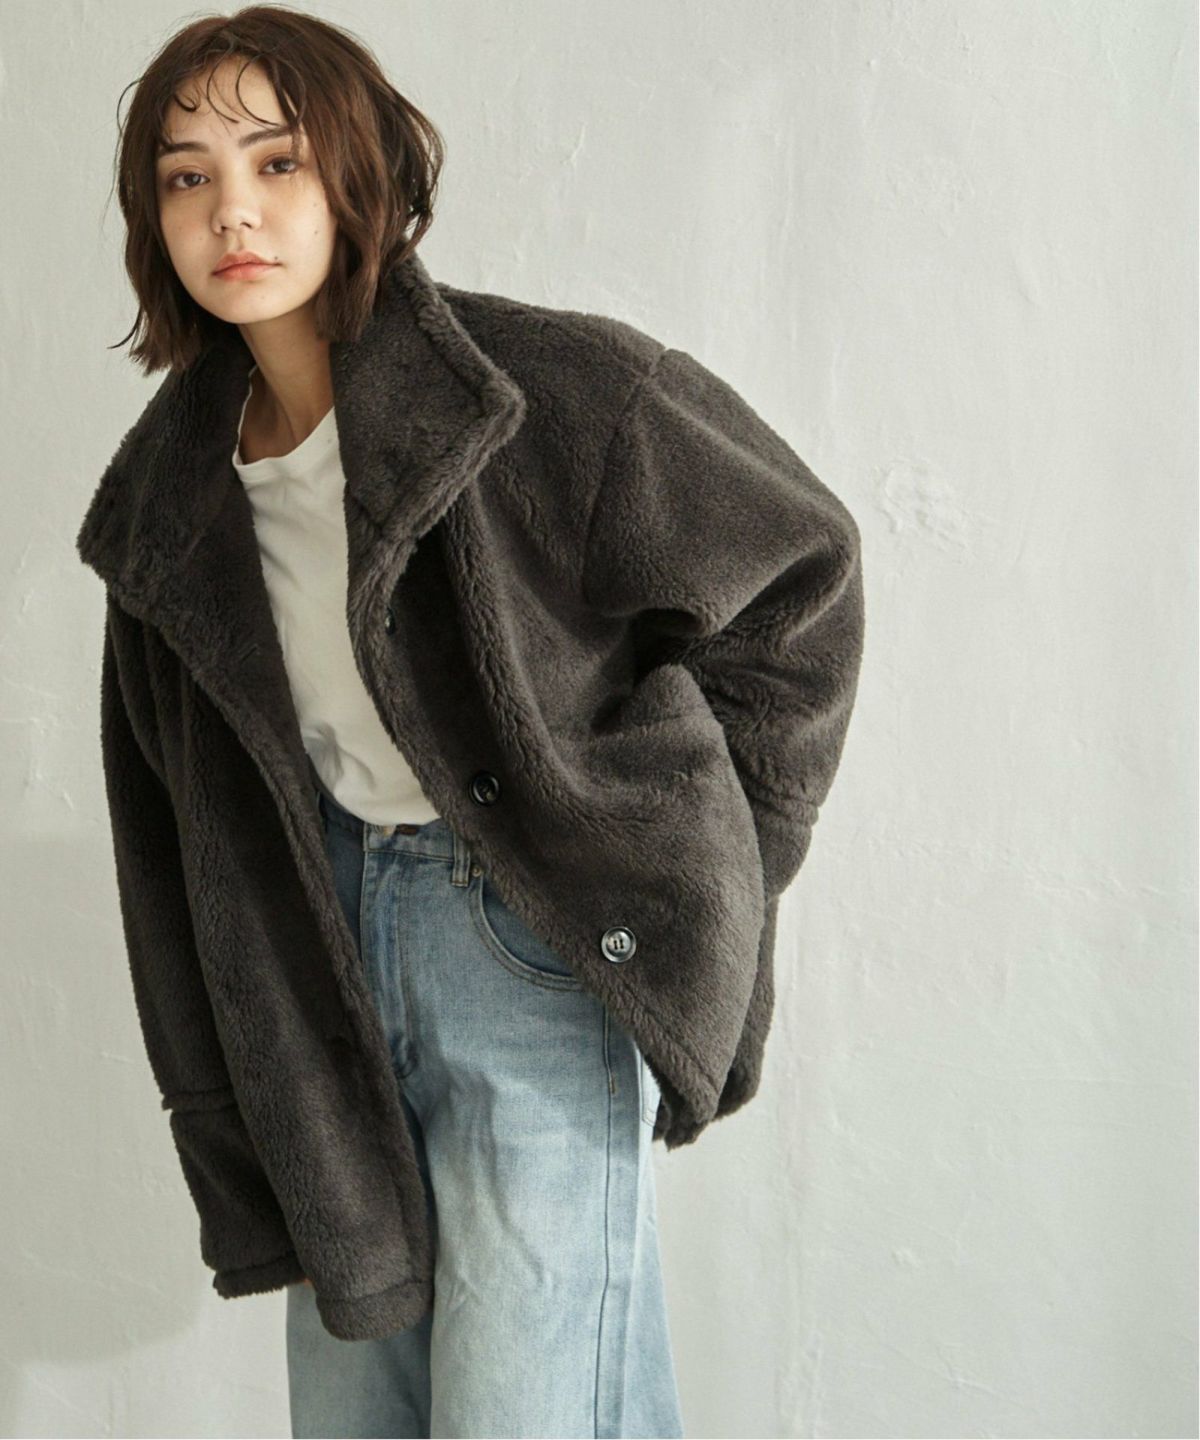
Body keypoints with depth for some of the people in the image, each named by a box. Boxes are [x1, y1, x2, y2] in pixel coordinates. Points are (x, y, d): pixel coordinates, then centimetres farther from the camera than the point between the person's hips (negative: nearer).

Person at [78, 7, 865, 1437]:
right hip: (337, 926, 6)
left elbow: (797, 572, -4)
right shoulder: (170, 497, 3)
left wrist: (703, 869, -3)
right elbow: (178, 820, 10)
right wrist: (224, 1110, 10)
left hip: (545, 939, -5)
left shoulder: (550, 385, -15)